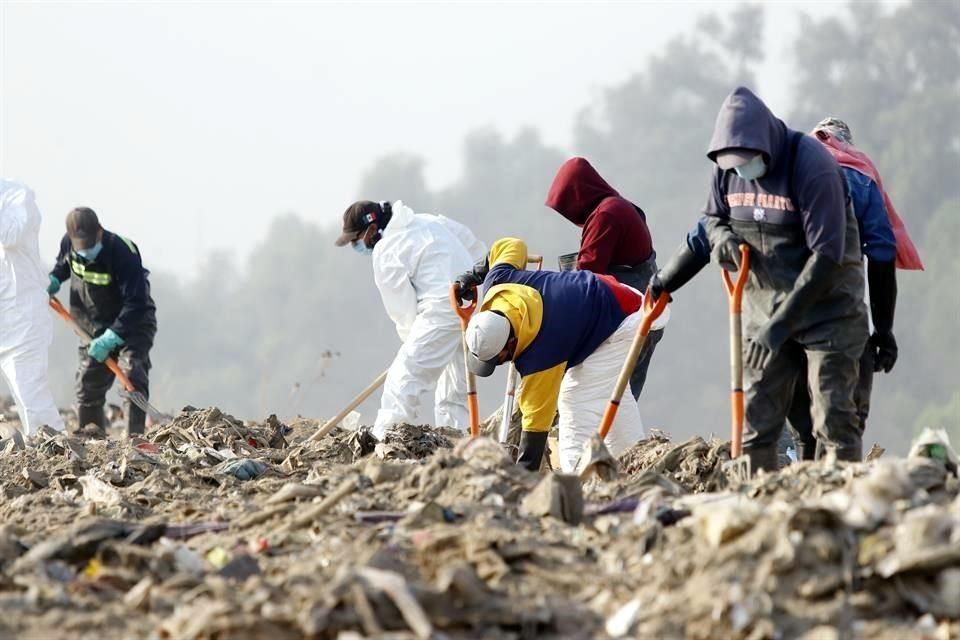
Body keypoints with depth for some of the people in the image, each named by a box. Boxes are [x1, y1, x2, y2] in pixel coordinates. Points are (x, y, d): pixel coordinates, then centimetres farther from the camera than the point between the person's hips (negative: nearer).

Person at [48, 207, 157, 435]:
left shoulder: (123, 254, -32)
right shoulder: (68, 244, -13)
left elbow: (136, 303, -34)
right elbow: (63, 264, 15)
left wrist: (111, 338, -40)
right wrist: (54, 280, -7)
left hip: (133, 322, -6)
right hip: (94, 326, 6)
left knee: (132, 376, -23)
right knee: (88, 383, 8)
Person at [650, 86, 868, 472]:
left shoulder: (811, 165, -21)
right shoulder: (727, 168, -2)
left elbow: (827, 256, -23)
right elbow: (712, 218, 17)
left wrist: (780, 325, -26)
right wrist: (721, 236, -10)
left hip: (826, 306, -6)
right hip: (764, 306, 6)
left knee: (833, 419, -9)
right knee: (755, 422, 1)